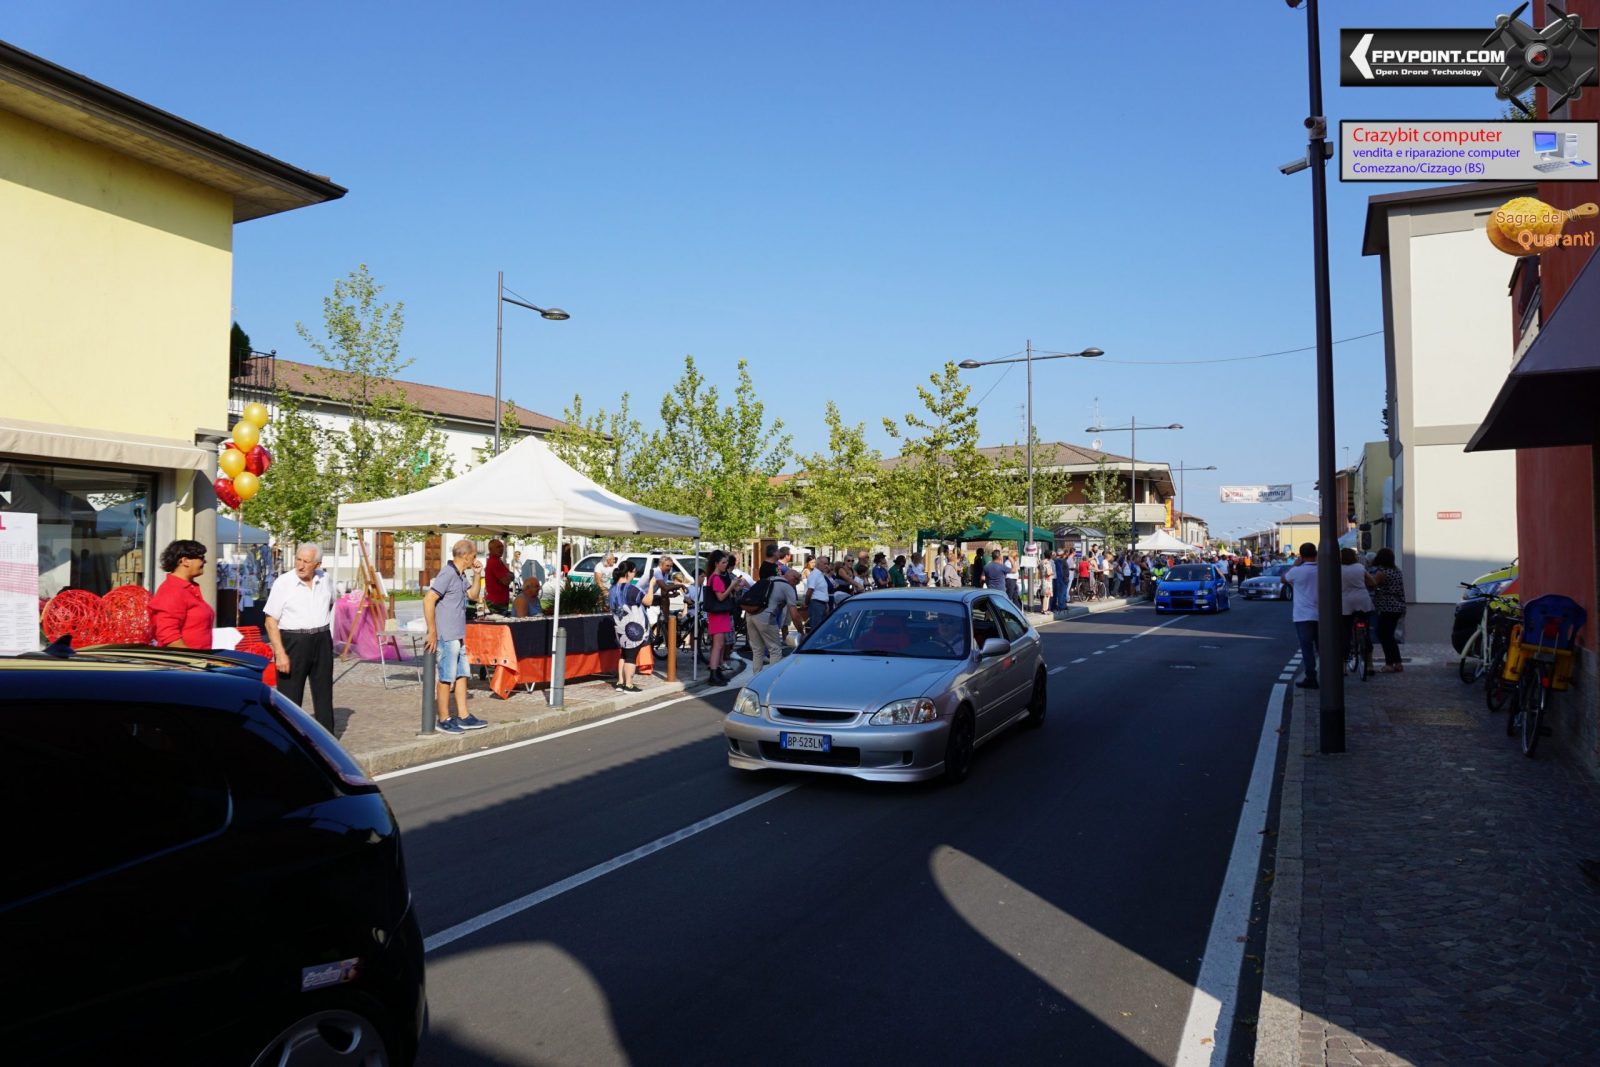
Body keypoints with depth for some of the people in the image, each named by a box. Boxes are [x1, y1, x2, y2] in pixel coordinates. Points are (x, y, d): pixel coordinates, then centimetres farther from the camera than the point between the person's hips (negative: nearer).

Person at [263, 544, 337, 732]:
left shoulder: (325, 580, 5)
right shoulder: (282, 582, -9)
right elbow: (271, 621, -9)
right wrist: (280, 653, -17)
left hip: (321, 642, 4)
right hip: (292, 641, -4)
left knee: (324, 694, 10)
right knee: (290, 697, -2)